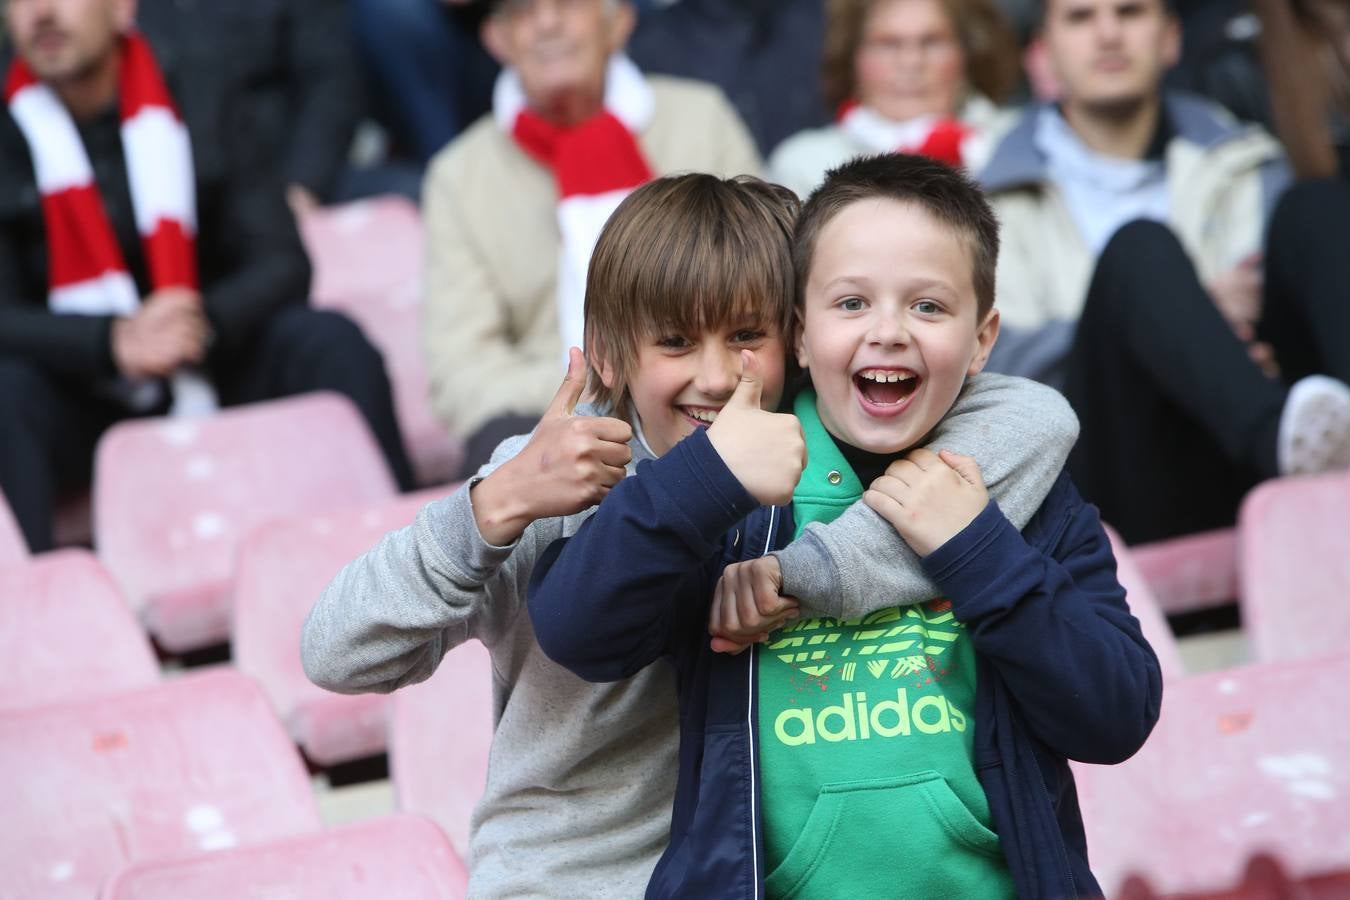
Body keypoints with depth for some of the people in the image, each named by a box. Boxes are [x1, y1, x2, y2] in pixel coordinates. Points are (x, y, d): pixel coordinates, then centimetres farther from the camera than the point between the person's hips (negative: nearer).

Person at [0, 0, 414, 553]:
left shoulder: (193, 106, 4)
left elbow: (283, 263, -1)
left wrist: (207, 321, -22)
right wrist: (112, 341, -28)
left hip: (210, 378, 2)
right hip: (81, 400, -2)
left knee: (331, 341, -20)